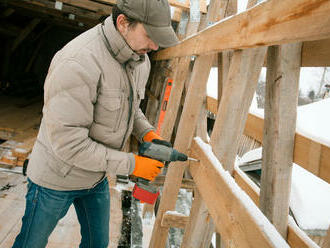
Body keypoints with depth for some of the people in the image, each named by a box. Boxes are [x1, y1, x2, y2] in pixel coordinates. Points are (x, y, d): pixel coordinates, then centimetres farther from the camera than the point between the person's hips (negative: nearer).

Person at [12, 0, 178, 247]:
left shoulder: (141, 61, -6)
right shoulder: (78, 63, -33)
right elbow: (68, 143, -32)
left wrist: (147, 132, -9)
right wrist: (131, 164, -26)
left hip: (97, 177, 7)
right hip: (57, 178, -6)